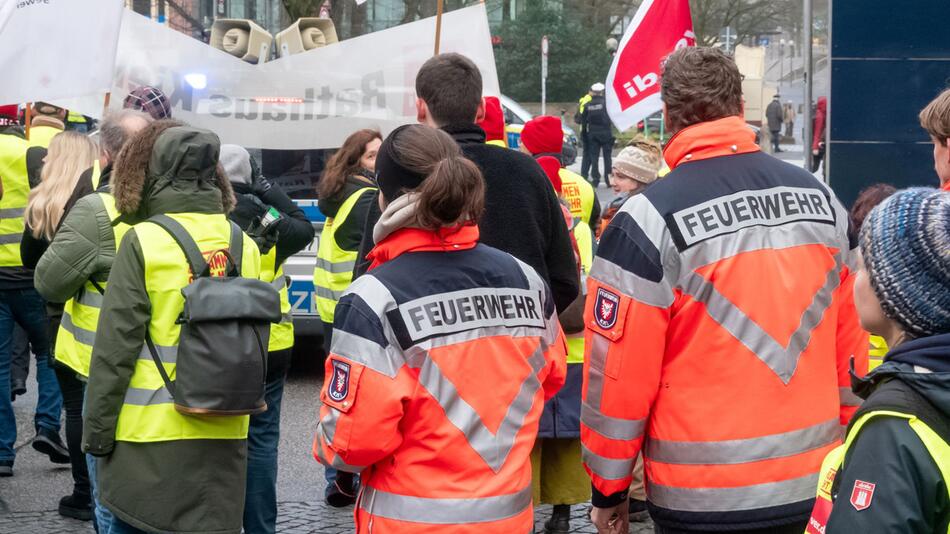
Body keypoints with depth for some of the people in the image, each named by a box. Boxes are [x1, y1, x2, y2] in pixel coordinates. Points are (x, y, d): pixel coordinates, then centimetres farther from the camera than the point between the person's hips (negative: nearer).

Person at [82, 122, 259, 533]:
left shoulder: (143, 242, -10)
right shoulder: (245, 245, 4)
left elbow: (115, 349, -11)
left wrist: (96, 433, -4)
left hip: (148, 436, -4)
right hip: (223, 437, 4)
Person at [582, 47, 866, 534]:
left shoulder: (650, 219, -12)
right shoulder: (820, 198, 3)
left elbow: (619, 373, -12)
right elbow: (850, 343, 9)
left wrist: (608, 490, -1)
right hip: (814, 486, 5)